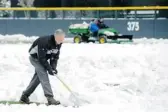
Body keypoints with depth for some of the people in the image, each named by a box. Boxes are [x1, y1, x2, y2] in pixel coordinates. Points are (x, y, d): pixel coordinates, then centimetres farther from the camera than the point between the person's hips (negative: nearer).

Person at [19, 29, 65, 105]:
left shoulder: (59, 44, -11)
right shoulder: (44, 42, -35)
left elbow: (55, 57, -3)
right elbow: (41, 58, -32)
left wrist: (53, 67, -16)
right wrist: (49, 68, -31)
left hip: (43, 59, 8)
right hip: (35, 57, -8)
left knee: (38, 77, 8)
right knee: (43, 76, -21)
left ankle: (24, 96, 19)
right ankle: (50, 98, -28)